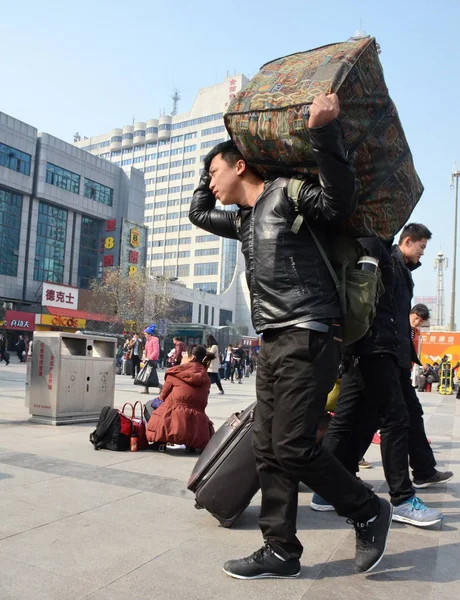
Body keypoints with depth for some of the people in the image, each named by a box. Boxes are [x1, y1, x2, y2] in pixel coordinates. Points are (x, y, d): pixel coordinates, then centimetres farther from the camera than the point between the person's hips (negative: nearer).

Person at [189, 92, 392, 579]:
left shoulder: (287, 193, -2)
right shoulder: (244, 219, 23)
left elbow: (340, 199, -19)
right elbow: (198, 213, 38)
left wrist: (323, 130, -27)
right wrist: (213, 169, 32)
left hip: (308, 338, -9)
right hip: (272, 342, 9)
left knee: (292, 447, -10)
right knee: (268, 449, 6)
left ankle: (368, 512, 13)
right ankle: (281, 552, 17)